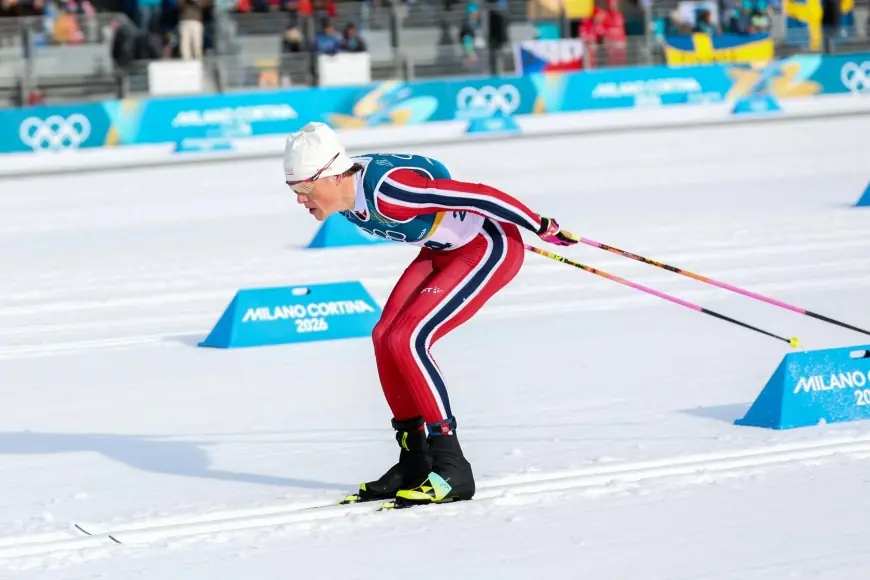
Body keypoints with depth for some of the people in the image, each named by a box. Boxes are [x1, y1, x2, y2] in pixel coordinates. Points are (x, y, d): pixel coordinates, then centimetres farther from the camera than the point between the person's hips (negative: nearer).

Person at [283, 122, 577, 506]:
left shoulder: (384, 192, -34)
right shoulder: (346, 194, -8)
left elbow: (478, 195, -29)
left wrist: (542, 228, -20)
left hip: (492, 248, -9)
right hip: (444, 248, 9)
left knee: (406, 341, -19)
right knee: (385, 338, -2)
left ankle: (451, 468, -13)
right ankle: (414, 463, 10)